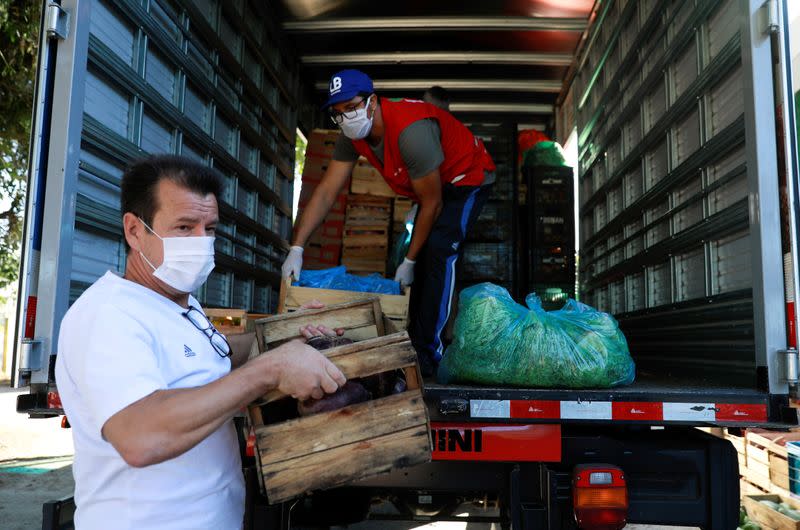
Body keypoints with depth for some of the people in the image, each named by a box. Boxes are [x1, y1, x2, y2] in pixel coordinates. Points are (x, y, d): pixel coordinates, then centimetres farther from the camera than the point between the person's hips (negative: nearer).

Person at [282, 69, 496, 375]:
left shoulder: (410, 131, -38)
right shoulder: (352, 136, -14)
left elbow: (432, 204, -30)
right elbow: (326, 192, -13)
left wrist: (410, 261, -22)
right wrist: (297, 249, -20)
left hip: (467, 178, -8)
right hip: (434, 183, 8)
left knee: (439, 251, -24)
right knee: (421, 255, 5)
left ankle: (429, 352, -20)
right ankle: (415, 340, 16)